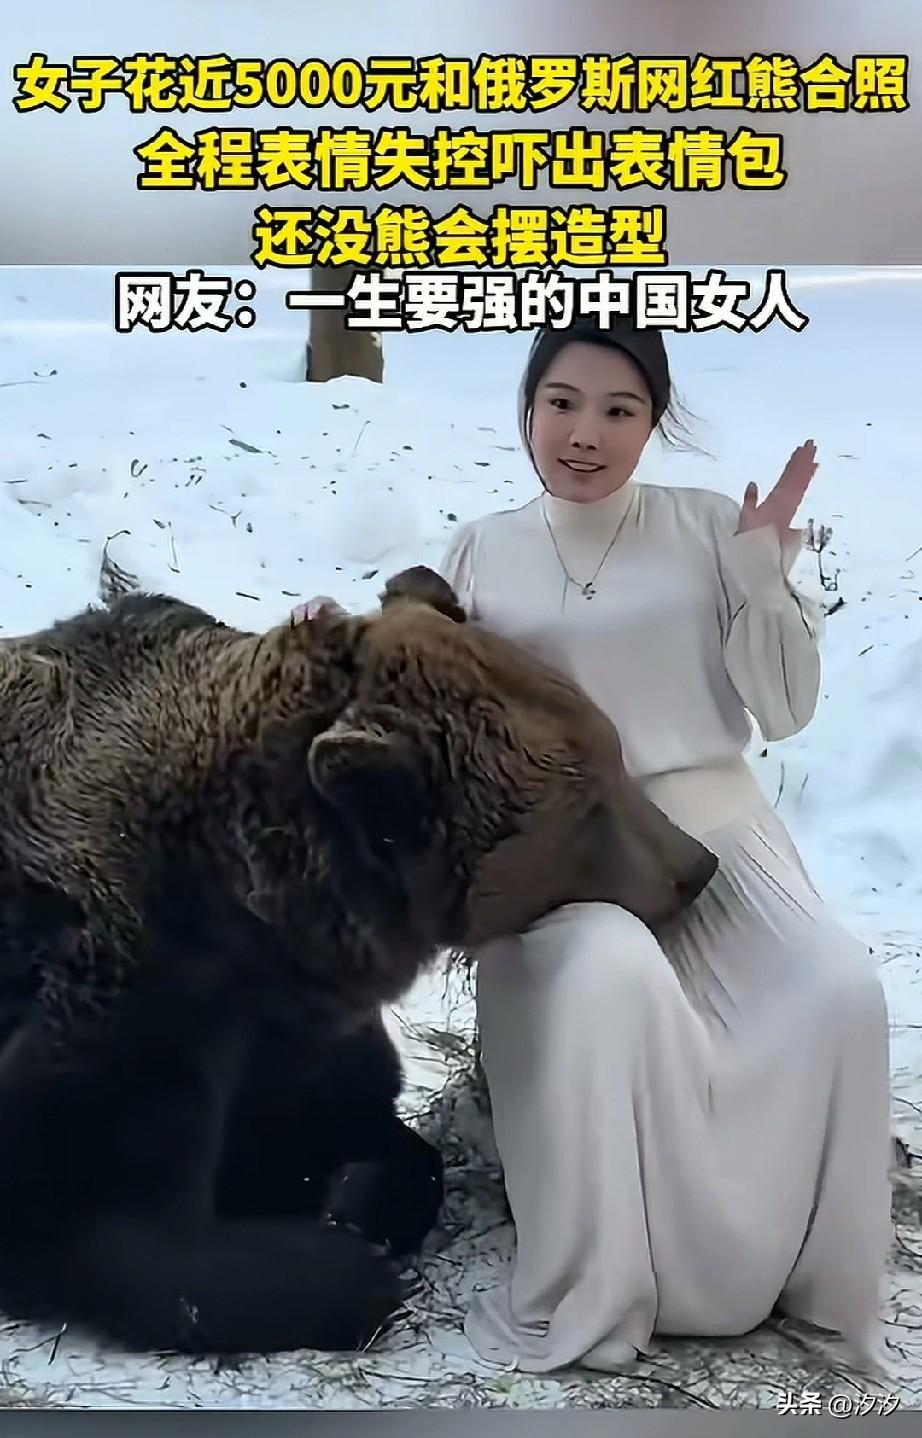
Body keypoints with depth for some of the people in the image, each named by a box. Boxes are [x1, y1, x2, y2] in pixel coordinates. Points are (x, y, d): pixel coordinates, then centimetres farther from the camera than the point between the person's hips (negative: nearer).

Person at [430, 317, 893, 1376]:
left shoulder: (707, 528, 5)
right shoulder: (482, 553, 7)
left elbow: (785, 712, 4)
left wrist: (765, 571, -8)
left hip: (712, 824, 2)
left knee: (837, 993, -25)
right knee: (612, 980, -35)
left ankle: (795, 1267, 0)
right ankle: (594, 1294, -16)